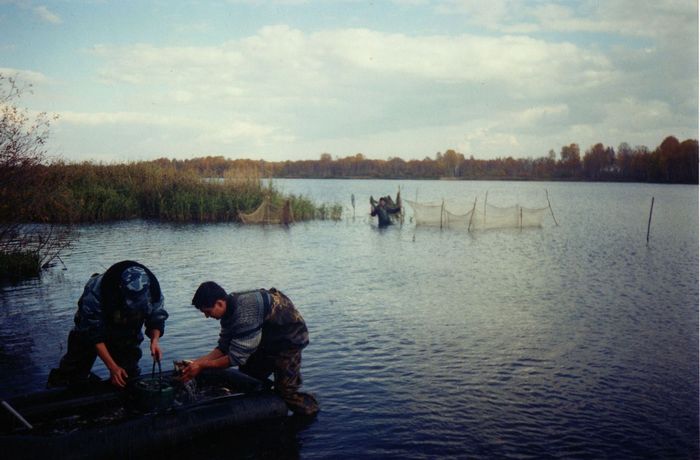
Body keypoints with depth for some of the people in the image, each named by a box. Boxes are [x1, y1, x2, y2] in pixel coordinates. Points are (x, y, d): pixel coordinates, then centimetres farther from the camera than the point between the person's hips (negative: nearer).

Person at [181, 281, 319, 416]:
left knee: (285, 391, -9)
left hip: (289, 337, -9)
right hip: (270, 339, 9)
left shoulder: (244, 313, -36)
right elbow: (223, 348, -1)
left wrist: (202, 365, -22)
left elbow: (237, 357, -29)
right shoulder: (230, 308, -7)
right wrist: (197, 362, -12)